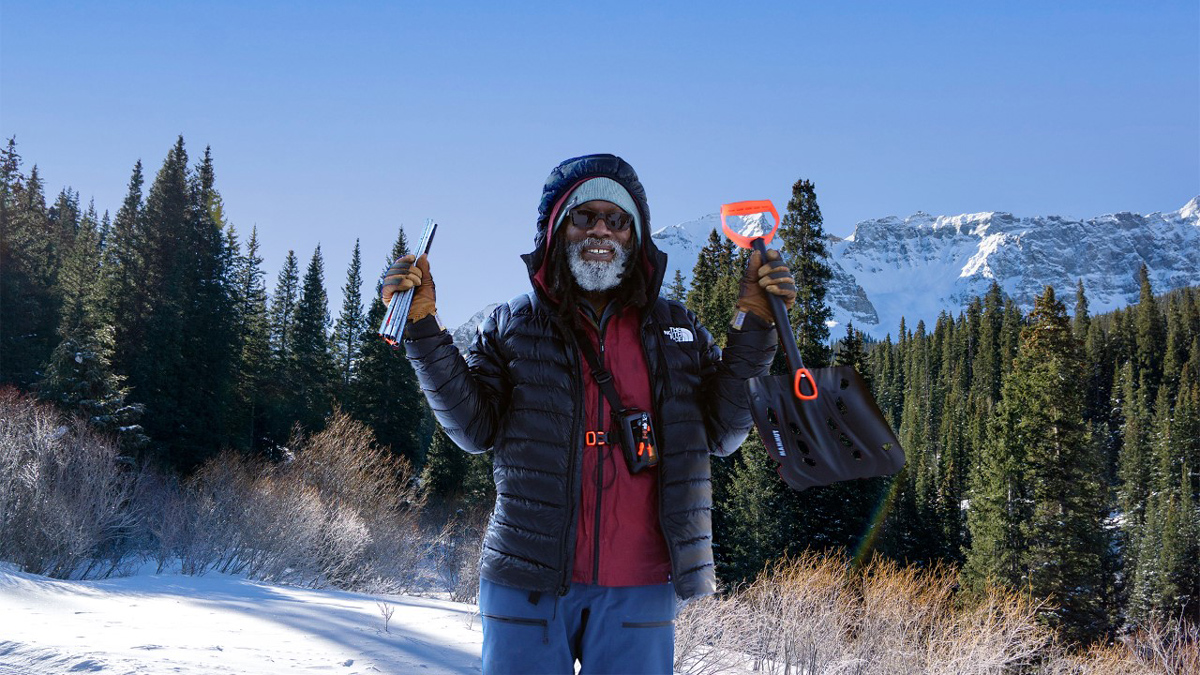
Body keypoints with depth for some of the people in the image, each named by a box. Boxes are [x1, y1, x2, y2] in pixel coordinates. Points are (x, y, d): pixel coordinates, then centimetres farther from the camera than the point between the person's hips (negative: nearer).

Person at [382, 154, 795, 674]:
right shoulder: (513, 326, 7)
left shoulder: (676, 330, 10)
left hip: (639, 591, 1)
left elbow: (720, 434, 3)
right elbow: (474, 428, -2)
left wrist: (754, 325, -4)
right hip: (527, 582, -1)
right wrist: (424, 328, -10)